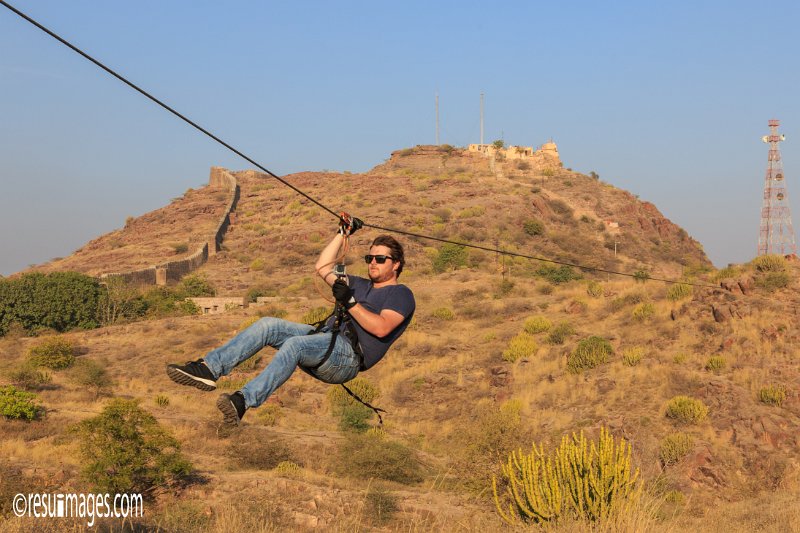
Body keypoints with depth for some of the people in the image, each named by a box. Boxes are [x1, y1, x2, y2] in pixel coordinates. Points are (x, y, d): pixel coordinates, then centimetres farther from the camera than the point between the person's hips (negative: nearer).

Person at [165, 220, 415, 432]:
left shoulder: (401, 294, 8)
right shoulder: (362, 286, 33)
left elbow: (381, 328, -11)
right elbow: (323, 268, 31)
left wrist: (350, 302, -13)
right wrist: (343, 233, 28)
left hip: (349, 354, -8)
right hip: (325, 339, 8)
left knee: (294, 344, -36)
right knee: (268, 325, -13)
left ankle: (244, 401, -53)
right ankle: (209, 368, -26)